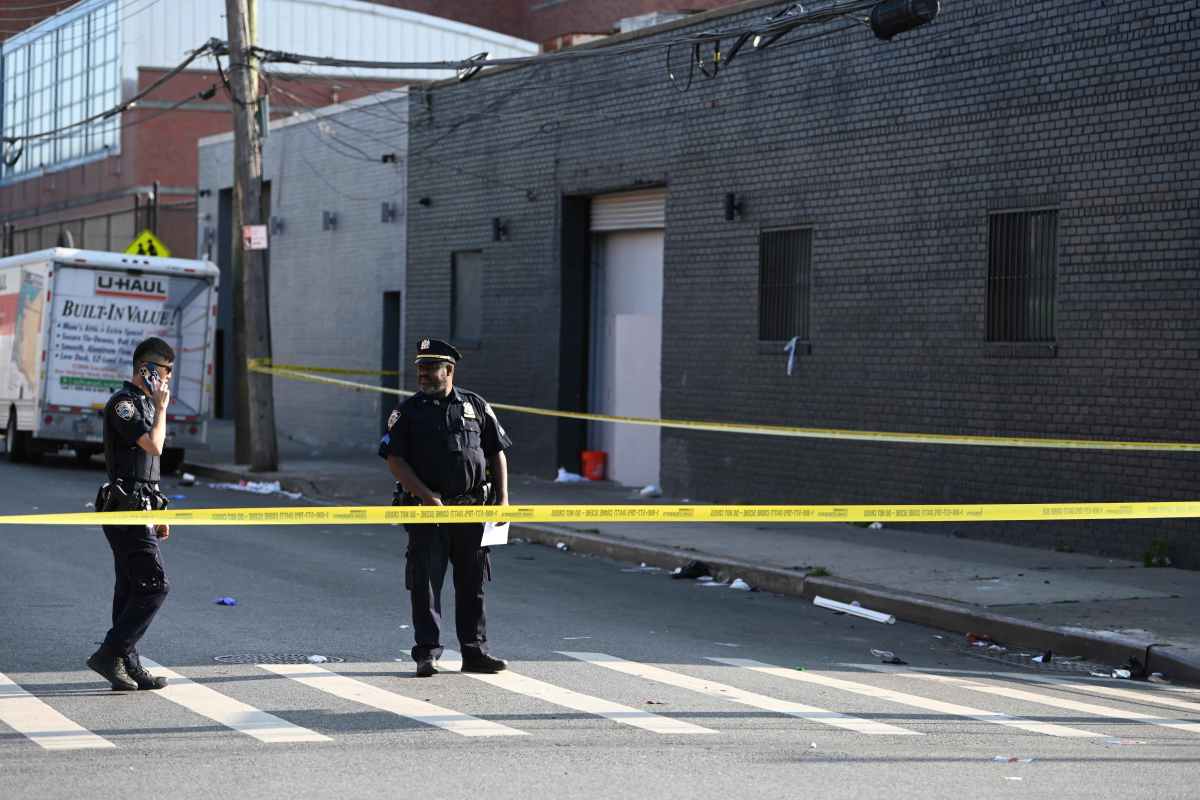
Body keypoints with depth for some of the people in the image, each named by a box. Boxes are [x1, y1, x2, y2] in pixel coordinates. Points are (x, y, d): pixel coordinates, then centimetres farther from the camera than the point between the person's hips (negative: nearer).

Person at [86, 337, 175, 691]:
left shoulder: (142, 403, 20)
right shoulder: (122, 402, -12)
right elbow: (153, 446, -25)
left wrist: (157, 512, 24)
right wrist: (161, 407, -10)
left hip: (138, 509, 10)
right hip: (126, 510, -10)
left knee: (131, 590, 9)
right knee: (155, 585, -13)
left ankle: (128, 668, 12)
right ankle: (109, 655, -12)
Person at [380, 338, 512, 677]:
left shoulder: (476, 406, 9)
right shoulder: (408, 411, 2)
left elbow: (497, 453, 12)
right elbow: (394, 459, -6)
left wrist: (503, 498, 2)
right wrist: (426, 496, -16)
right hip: (427, 510, -2)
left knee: (472, 585, 8)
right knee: (425, 584, -4)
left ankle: (474, 652, 16)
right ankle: (427, 654, 1)